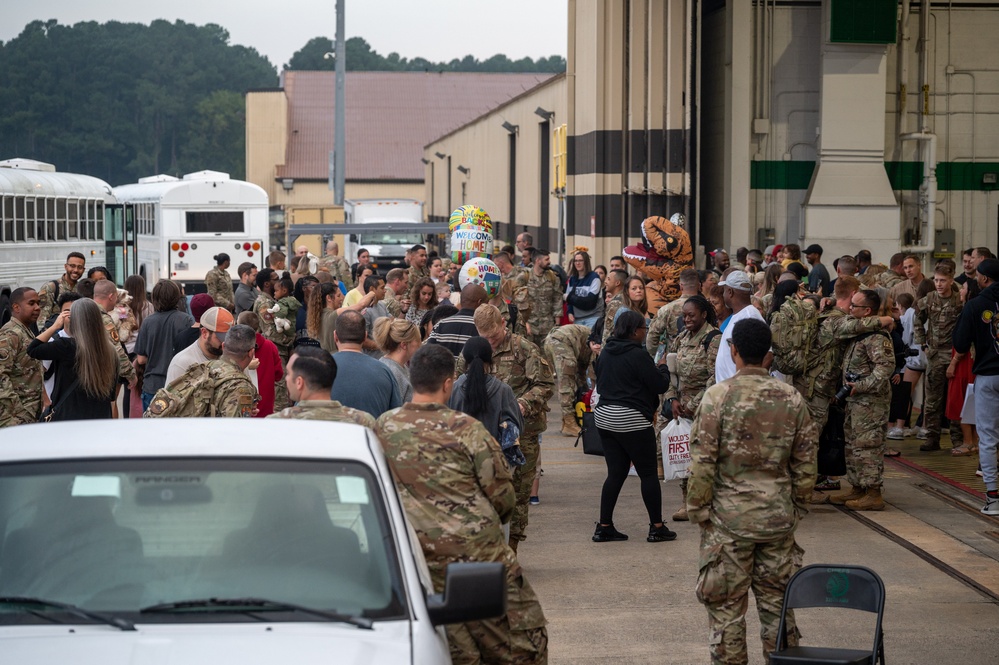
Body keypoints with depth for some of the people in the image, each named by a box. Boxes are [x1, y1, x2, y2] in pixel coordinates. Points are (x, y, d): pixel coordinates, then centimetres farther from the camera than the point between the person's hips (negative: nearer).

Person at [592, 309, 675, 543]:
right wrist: (662, 367, 7)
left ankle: (604, 527, 8)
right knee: (648, 473, 2)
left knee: (616, 473, 11)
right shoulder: (637, 354, -16)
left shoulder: (605, 352, 9)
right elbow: (660, 385, -12)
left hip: (604, 416, 8)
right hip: (632, 420, -8)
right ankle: (656, 527, 6)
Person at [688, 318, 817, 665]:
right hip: (779, 518, 4)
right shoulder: (791, 398, 0)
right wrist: (797, 507, 16)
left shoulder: (718, 396, -11)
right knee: (777, 603, 13)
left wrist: (698, 510, -1)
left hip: (729, 519, -3)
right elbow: (806, 462, 5)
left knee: (727, 606, 6)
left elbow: (702, 462, -11)